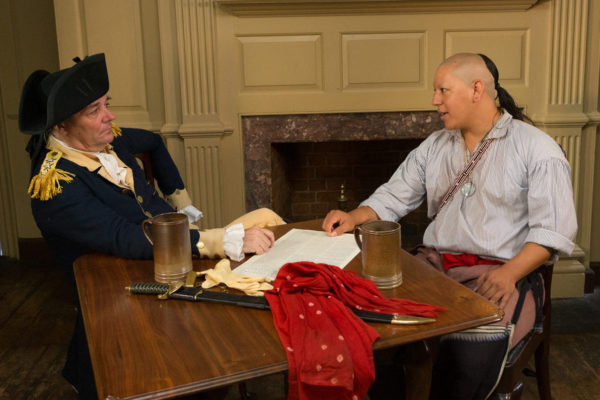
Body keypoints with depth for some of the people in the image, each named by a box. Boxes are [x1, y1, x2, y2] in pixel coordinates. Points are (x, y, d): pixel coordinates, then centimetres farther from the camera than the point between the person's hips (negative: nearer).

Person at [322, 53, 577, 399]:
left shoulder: (536, 148, 1)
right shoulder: (435, 146, 18)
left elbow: (554, 231, -6)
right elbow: (393, 197, 18)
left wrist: (508, 274, -20)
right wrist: (354, 218, -2)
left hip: (501, 272, -4)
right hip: (433, 263, 5)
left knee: (469, 352, -34)